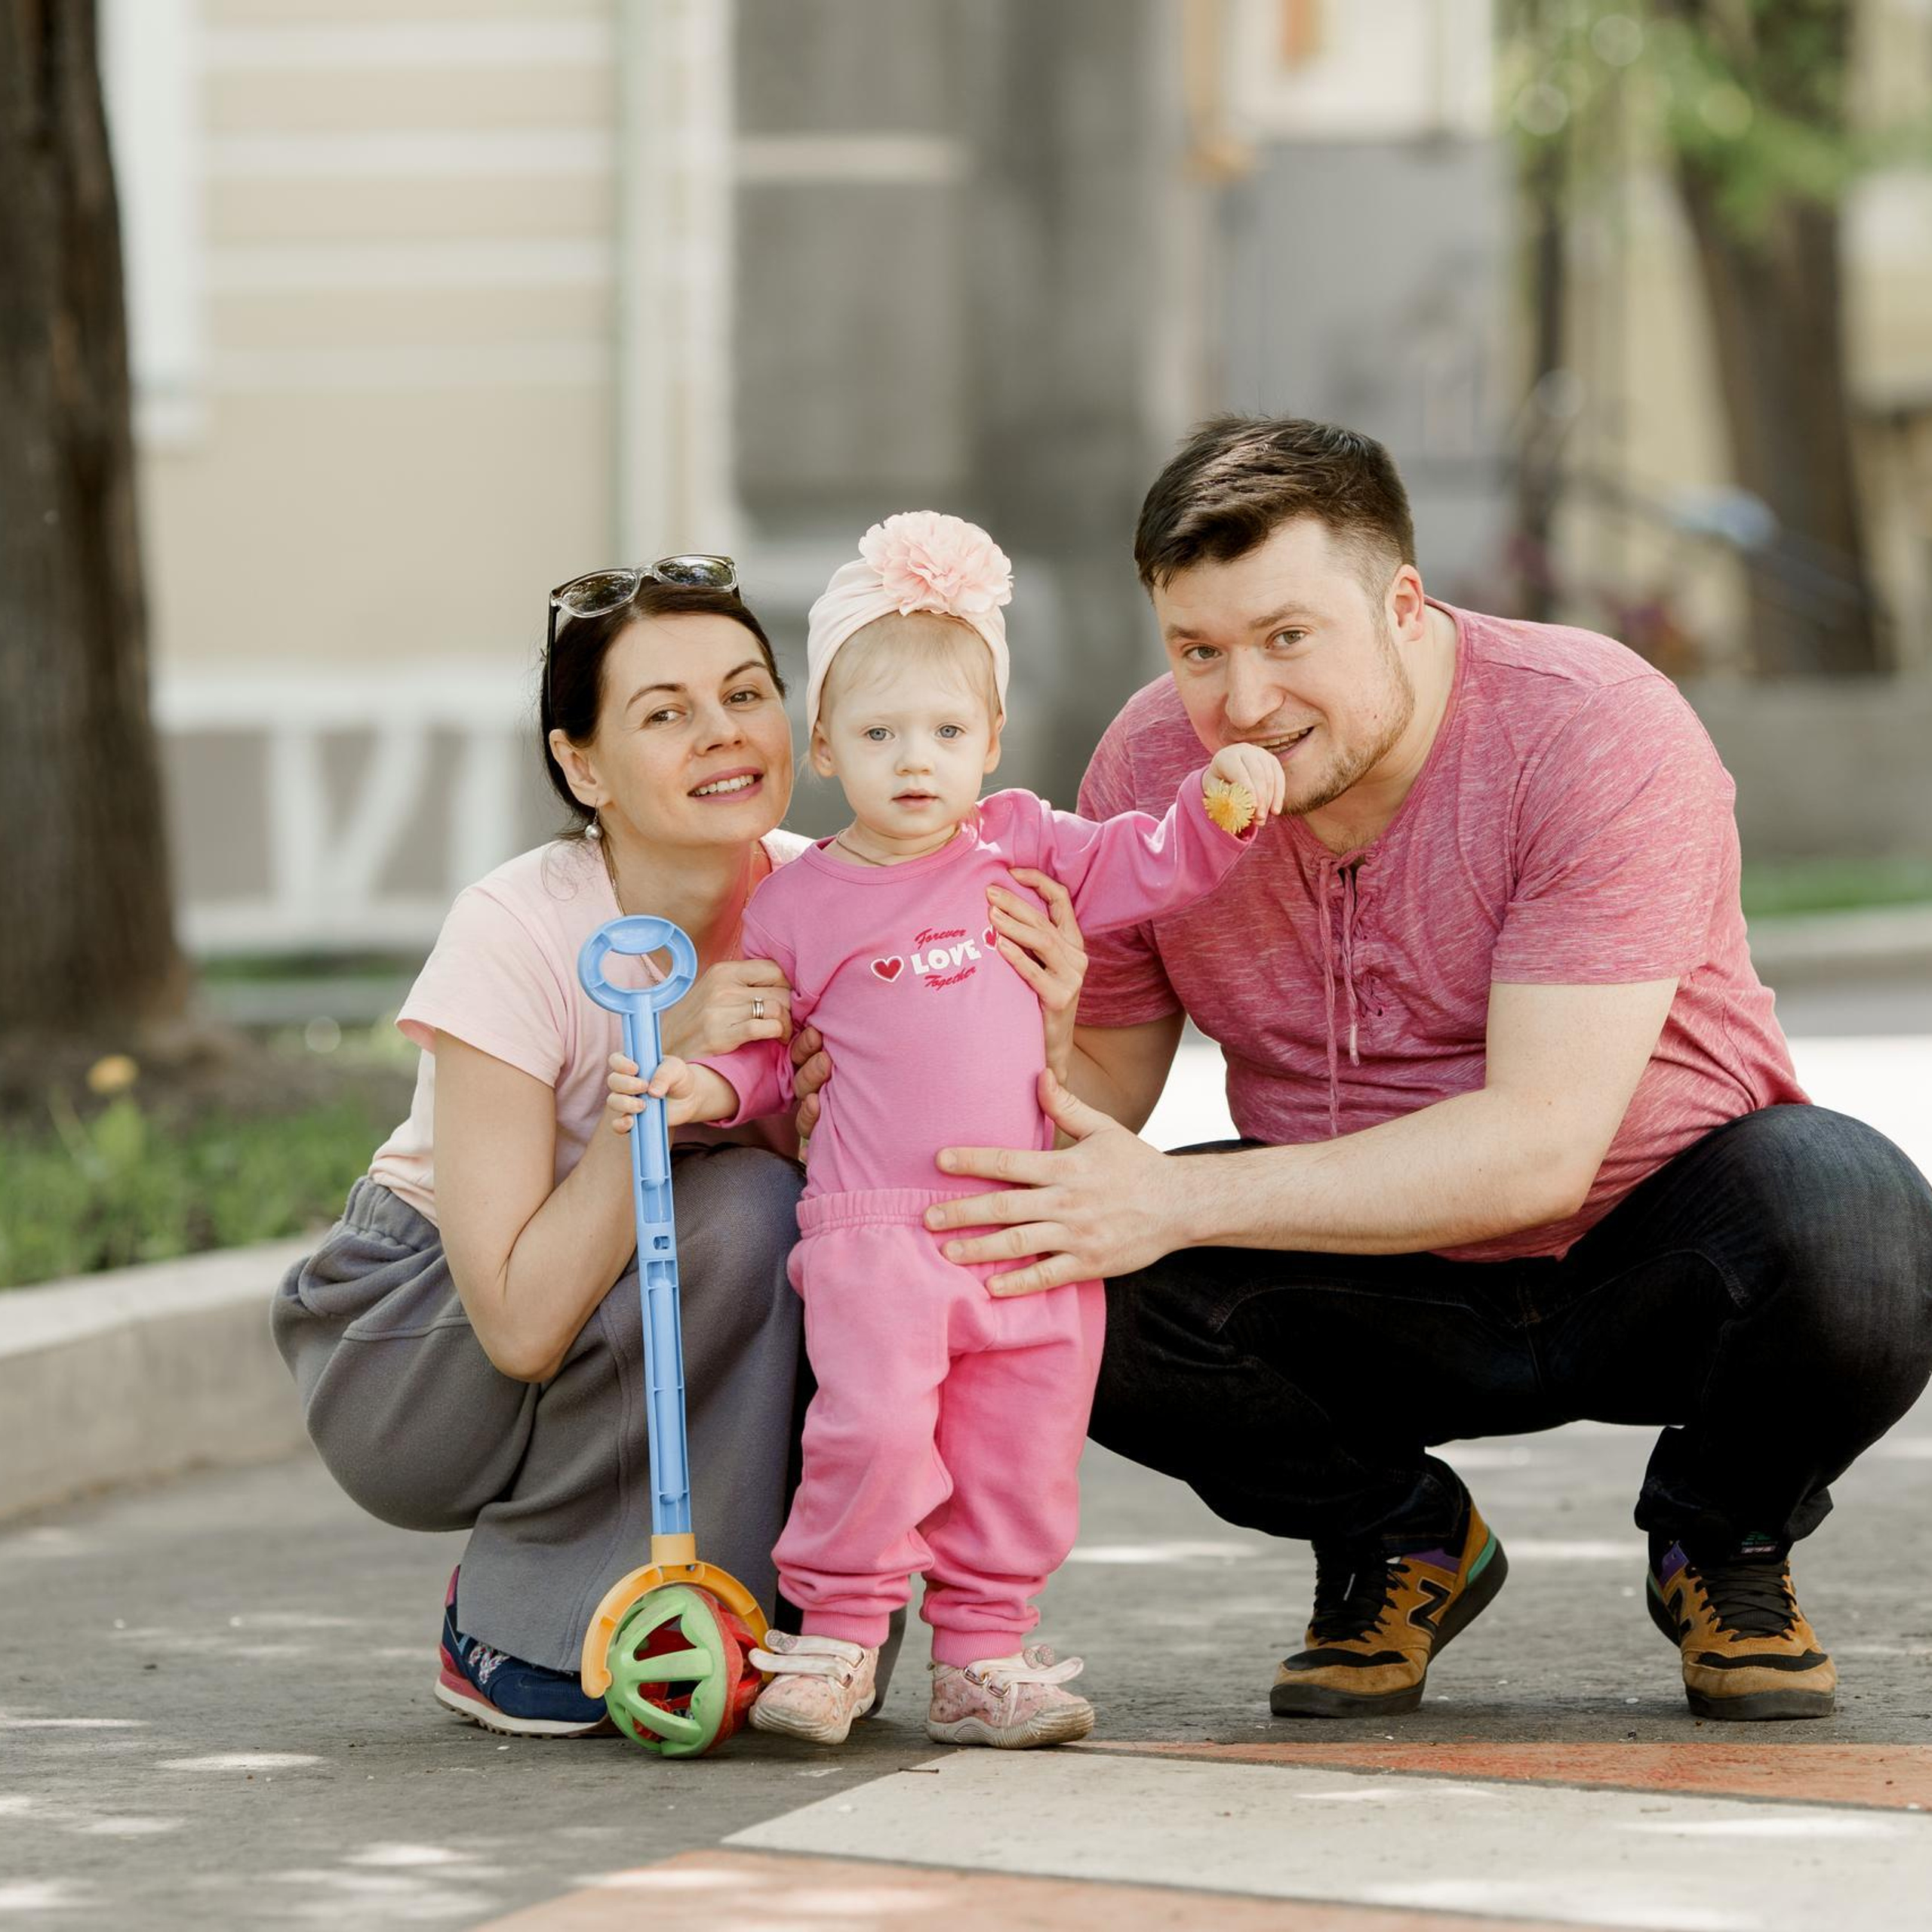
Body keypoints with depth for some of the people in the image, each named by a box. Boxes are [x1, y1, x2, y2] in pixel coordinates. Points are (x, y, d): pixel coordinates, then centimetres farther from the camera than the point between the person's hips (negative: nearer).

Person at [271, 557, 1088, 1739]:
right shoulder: (518, 939, -26)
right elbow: (520, 1323, -29)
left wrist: (1043, 1034, -31)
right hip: (403, 1374, -5)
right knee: (740, 1209, -29)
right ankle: (519, 1639, -14)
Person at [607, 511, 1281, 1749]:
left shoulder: (1023, 846, 11)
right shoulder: (795, 907, 6)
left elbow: (1145, 869, 12)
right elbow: (763, 1052, 13)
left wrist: (1219, 809, -6)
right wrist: (703, 1086, -7)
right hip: (874, 1230, -3)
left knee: (1021, 1458, 5)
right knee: (873, 1429, -19)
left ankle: (984, 1655, 16)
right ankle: (836, 1636, -3)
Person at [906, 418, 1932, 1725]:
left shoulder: (1597, 734, -25)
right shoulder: (1149, 770, -9)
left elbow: (1541, 1148, -32)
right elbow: (1102, 1093, -2)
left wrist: (1179, 1200, -38)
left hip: (1644, 1257, -3)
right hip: (1383, 1297, 3)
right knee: (1049, 1277, -23)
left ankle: (1723, 1544, -1)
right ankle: (1398, 1545, 4)